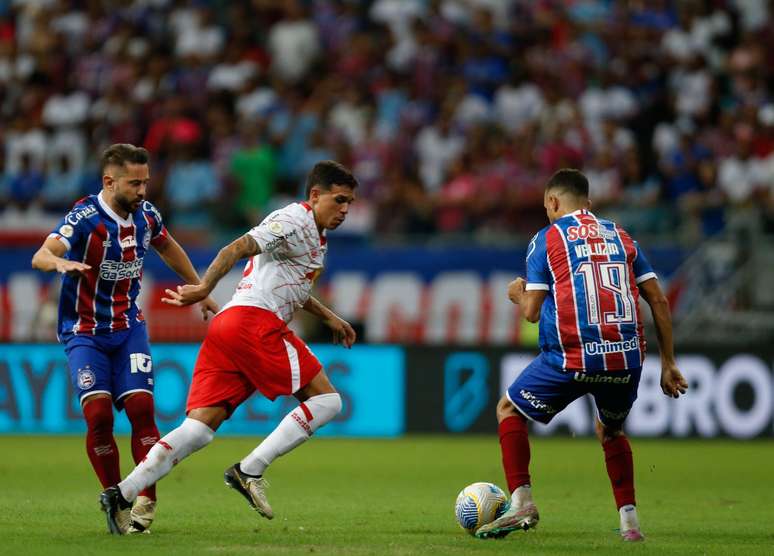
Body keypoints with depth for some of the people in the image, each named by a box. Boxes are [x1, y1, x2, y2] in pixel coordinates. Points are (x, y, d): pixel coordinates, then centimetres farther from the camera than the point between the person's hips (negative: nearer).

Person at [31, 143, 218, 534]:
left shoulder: (145, 214, -1)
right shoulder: (85, 218, -20)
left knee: (141, 408, -13)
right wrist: (61, 263, -58)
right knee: (98, 413, -18)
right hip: (85, 332, -4)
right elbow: (40, 256, -35)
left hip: (128, 327, 4)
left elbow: (167, 247, 22)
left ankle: (146, 501, -7)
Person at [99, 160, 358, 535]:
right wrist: (204, 289, -26)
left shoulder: (314, 235, 28)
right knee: (326, 400, -5)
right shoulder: (294, 220, -3)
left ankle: (123, 494, -14)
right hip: (257, 321, -9)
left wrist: (328, 317, 47)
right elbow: (238, 248, -16)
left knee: (200, 428, -2)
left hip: (227, 323, 9)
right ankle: (250, 471, -12)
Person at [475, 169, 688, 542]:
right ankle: (629, 520, 17)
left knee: (509, 410, 17)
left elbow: (532, 312, 2)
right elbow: (658, 300, 11)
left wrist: (518, 294, 25)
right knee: (610, 430, 29)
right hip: (627, 358, 4)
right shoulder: (621, 236, 17)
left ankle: (521, 503, 5)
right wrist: (668, 364, 14)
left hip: (572, 357, -4)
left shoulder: (547, 239, 6)